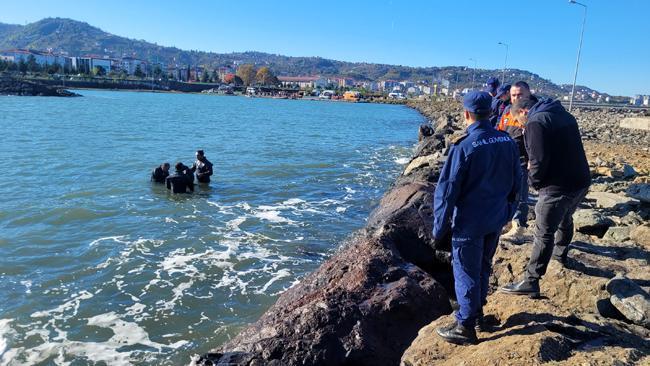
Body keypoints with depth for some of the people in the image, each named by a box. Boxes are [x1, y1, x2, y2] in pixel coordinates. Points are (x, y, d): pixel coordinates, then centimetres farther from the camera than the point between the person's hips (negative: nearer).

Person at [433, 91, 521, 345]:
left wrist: (439, 229, -10)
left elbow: (447, 191, -18)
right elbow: (516, 182, 9)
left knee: (466, 272, 6)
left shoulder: (463, 146, -20)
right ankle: (477, 312, 40)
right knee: (484, 266, 22)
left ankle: (465, 327, 17)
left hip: (468, 222, -6)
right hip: (496, 219, 6)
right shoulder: (507, 141, -2)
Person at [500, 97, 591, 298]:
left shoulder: (536, 122, -14)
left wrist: (533, 180, -4)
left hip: (558, 187, -9)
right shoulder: (565, 115, 14)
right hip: (581, 181, 9)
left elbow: (539, 160, -22)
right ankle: (560, 253, 53)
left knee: (544, 234, -4)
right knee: (565, 219, 30)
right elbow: (566, 150, 17)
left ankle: (530, 282, 0)